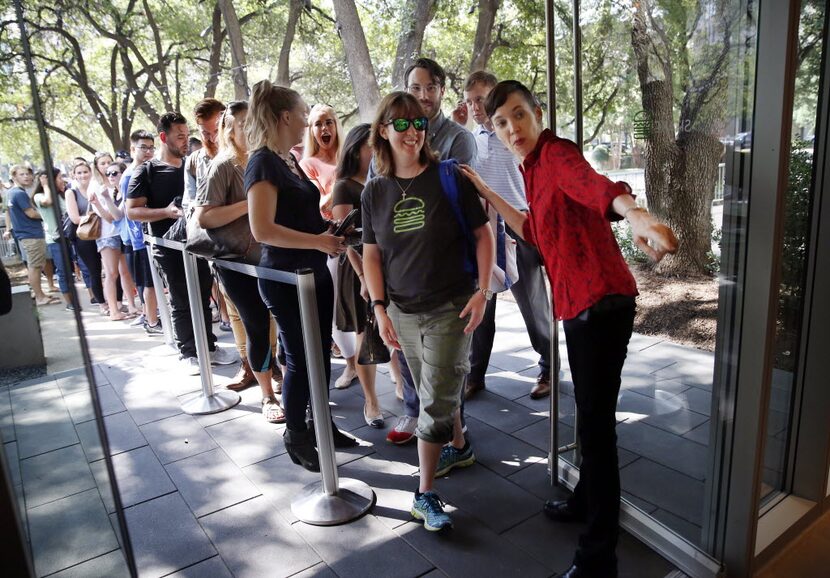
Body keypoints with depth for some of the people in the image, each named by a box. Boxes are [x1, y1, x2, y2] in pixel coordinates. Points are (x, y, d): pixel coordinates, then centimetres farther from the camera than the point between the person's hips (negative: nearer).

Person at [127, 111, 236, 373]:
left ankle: (209, 346, 22)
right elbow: (132, 211, -9)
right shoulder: (147, 171, -4)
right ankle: (189, 353, 16)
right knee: (181, 303, 4)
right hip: (171, 247, -4)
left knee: (203, 299, 10)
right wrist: (167, 211, -23)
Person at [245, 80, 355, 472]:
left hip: (315, 273, 9)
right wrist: (318, 241, -21)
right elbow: (263, 229, -25)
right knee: (299, 359, 4)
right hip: (284, 279, -8)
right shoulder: (264, 162, -15)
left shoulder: (290, 160, 12)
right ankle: (295, 437, 23)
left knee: (321, 354, 16)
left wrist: (330, 229, 8)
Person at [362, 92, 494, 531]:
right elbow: (371, 254, 7)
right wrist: (380, 308, -1)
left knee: (436, 401, -3)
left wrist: (482, 291, -12)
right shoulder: (374, 192, 3)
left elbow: (483, 234, -5)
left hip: (450, 308, -4)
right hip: (402, 312, 4)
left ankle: (425, 494, 10)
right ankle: (459, 447, 45)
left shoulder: (448, 178, -8)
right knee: (435, 392, 19)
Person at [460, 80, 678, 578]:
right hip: (579, 304, 10)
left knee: (596, 423, -4)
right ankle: (588, 501, 43)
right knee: (591, 415, 23)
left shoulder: (557, 153, -13)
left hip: (602, 302, -10)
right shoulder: (535, 168, 14)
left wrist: (635, 214, -57)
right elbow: (538, 233, 23)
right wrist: (487, 193, 24)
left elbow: (594, 185, -35)